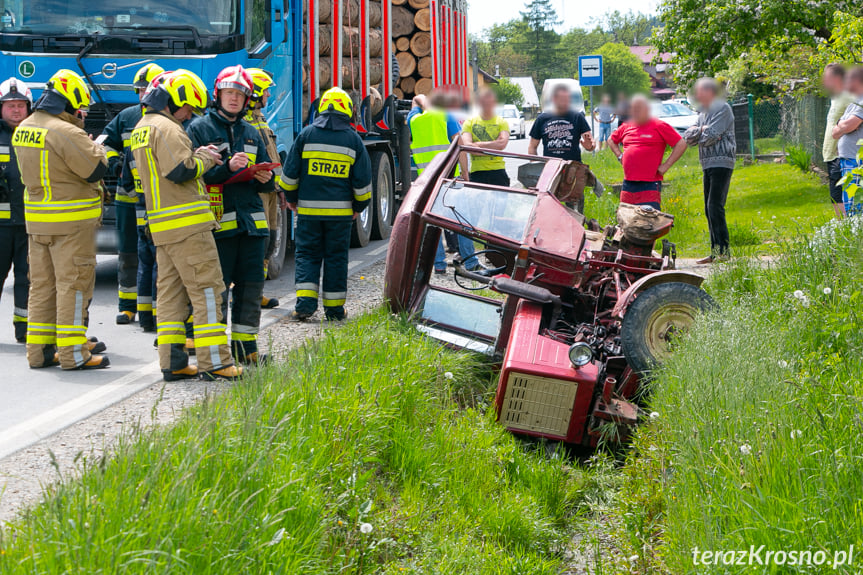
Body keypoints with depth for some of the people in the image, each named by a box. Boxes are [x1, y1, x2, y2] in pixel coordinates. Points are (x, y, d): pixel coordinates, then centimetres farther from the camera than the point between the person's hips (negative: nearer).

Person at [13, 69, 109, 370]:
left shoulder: (23, 128, 9)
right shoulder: (65, 132, -19)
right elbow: (96, 169, -17)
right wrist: (97, 148, 3)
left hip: (36, 217, 8)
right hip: (71, 220, -8)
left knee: (42, 284, 13)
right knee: (73, 283, -2)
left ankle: (39, 350, 17)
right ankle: (72, 353, 0)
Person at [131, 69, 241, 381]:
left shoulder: (141, 128, 20)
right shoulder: (167, 129, -13)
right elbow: (181, 171, -21)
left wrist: (195, 156, 14)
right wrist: (203, 160, -4)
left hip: (161, 224, 10)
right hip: (187, 224, -10)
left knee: (171, 290, 10)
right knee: (206, 288, -7)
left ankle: (172, 362, 10)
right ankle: (213, 362, -7)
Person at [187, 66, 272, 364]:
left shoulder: (251, 132, 19)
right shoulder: (200, 128, 0)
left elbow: (265, 180, 22)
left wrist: (264, 179, -2)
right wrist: (227, 167, -22)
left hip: (251, 220, 6)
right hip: (217, 221, -6)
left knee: (251, 283, 6)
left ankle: (245, 344, 16)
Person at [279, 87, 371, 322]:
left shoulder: (307, 134, 0)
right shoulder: (353, 139, 1)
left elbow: (290, 171, 3)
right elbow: (362, 179, 3)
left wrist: (291, 197, 18)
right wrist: (359, 206, 17)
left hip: (308, 208, 0)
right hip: (340, 210, 0)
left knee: (307, 254, 7)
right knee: (336, 257, 8)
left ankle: (305, 302, -8)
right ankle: (334, 309, 10)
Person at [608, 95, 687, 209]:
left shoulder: (659, 126, -2)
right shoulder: (626, 127, 15)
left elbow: (681, 145, -4)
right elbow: (611, 141, 33)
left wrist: (666, 165, -7)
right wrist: (619, 156, 16)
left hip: (649, 185, -6)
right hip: (628, 185, 6)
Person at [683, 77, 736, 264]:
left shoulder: (723, 108, -7)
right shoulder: (704, 112, 20)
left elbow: (710, 136, -16)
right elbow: (688, 137, 11)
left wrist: (698, 135, 2)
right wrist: (699, 130, -5)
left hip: (721, 163, -9)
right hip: (708, 164, 9)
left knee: (715, 207, -15)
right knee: (709, 209, 8)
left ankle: (723, 252, -16)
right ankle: (715, 251, 12)